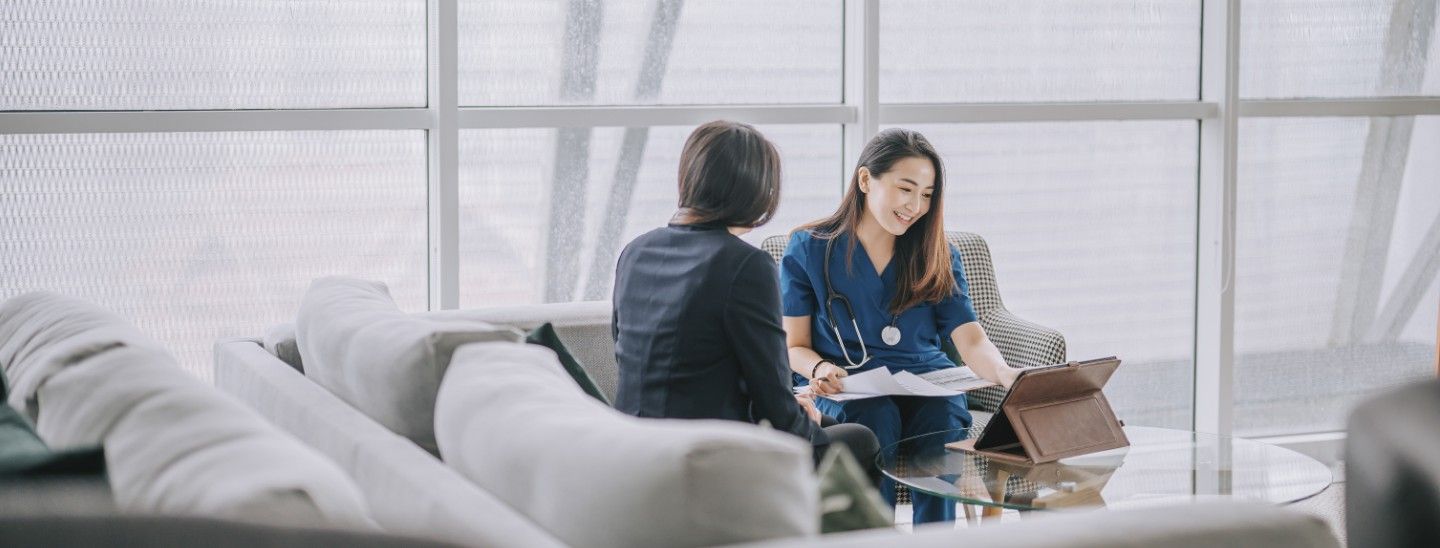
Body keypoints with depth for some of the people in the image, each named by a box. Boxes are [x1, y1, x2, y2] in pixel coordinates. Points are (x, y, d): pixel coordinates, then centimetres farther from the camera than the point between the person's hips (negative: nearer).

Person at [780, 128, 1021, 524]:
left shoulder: (937, 255, 10)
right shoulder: (808, 249, 4)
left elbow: (971, 340, -2)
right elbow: (794, 347, 6)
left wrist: (1006, 374, -24)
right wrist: (820, 369, -18)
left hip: (927, 380, 2)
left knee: (943, 419, -33)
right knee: (877, 418, -36)